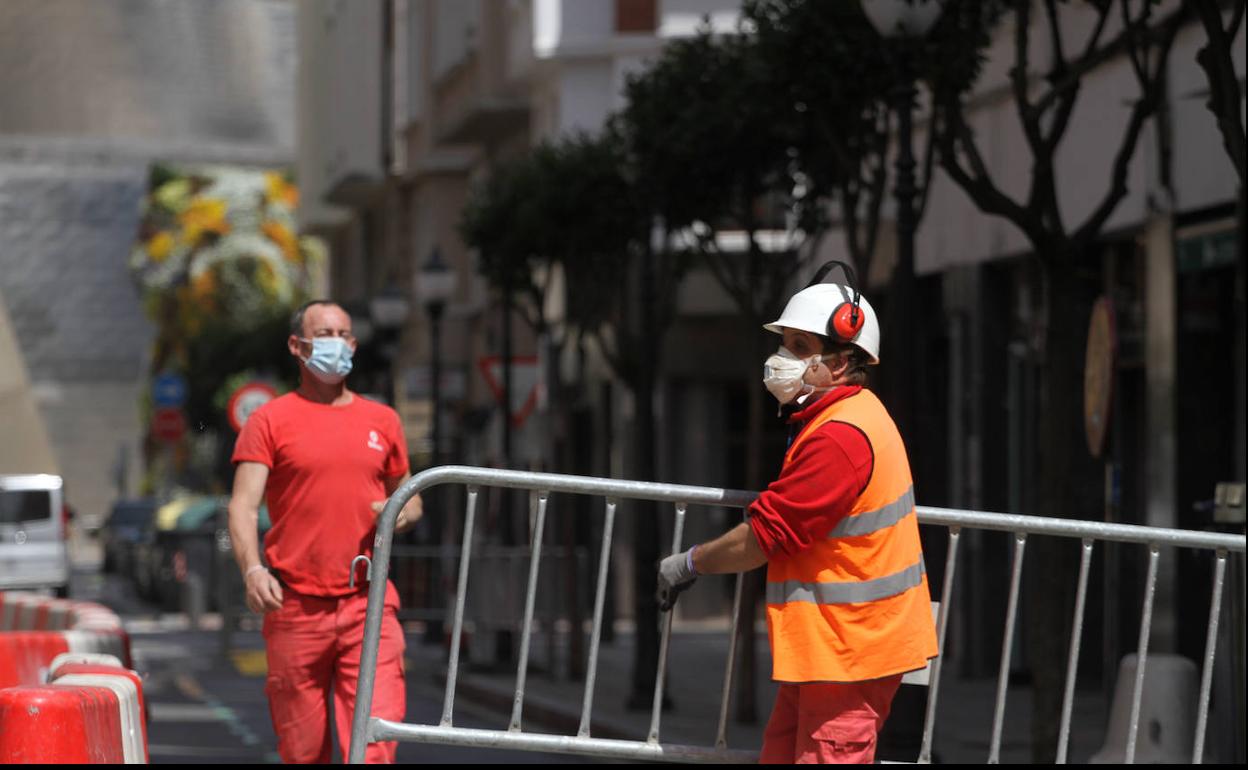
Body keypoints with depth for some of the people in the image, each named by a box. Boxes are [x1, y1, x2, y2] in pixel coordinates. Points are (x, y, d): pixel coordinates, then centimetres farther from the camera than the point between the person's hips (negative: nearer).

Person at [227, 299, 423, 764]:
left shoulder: (381, 421, 14)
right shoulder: (270, 421, 4)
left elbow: (409, 500, 24)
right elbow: (243, 506, -5)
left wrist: (401, 513, -1)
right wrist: (252, 570, -22)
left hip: (367, 604, 2)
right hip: (295, 606, -2)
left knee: (377, 735, -13)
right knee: (302, 750, 4)